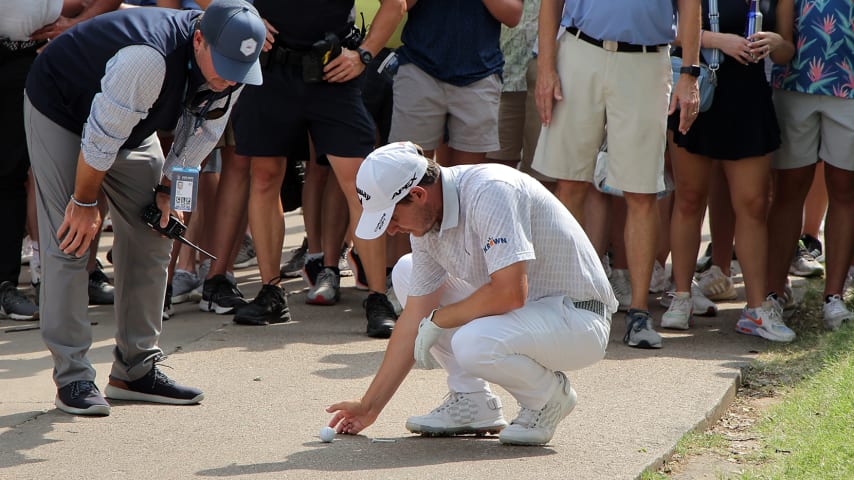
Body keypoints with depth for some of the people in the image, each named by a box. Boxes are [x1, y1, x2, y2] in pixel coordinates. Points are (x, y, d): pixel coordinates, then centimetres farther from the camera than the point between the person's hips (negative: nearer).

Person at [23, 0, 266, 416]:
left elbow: (201, 134, 1)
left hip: (135, 127, 7)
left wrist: (167, 188, -2)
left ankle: (136, 371, 9)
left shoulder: (231, 69, -18)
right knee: (70, 241, -14)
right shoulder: (148, 58, -42)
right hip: (60, 112, -7)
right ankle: (72, 378, -11)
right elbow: (101, 137, -31)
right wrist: (85, 202, -20)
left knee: (151, 238, 2)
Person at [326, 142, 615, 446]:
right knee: (406, 272, 7)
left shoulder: (490, 191, -27)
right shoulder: (425, 219, -1)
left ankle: (549, 394, -3)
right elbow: (415, 316, 4)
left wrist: (438, 321, -18)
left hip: (580, 321, -9)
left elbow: (510, 293, -34)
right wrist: (370, 407, 3)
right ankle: (472, 400, 8)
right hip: (521, 311, 9)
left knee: (473, 344, -34)